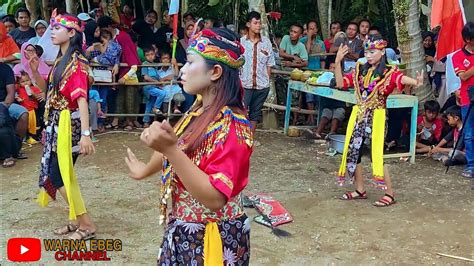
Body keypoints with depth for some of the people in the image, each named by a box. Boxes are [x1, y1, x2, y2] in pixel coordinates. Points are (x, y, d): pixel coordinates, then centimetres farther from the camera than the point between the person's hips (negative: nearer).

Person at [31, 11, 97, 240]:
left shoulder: (76, 63, -16)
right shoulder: (61, 60, 11)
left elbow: (81, 99, -25)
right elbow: (48, 89, 19)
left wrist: (85, 134, -32)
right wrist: (34, 71, 1)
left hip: (69, 124, -9)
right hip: (57, 123, 9)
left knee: (58, 176, -5)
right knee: (60, 174, 13)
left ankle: (87, 225, 4)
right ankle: (76, 219, 25)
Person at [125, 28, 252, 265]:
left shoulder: (231, 125, -25)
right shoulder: (199, 111, 1)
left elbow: (215, 198, -33)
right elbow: (177, 148, 20)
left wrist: (169, 150, -39)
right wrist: (145, 170, 36)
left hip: (211, 241, -8)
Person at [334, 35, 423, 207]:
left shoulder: (389, 72, -7)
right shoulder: (360, 70, 8)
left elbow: (402, 79, -28)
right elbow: (340, 83, 3)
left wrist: (415, 82, -50)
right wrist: (338, 62, -6)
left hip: (376, 117, -6)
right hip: (358, 116, 6)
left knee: (377, 155, -6)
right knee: (352, 152, 9)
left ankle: (390, 194, 8)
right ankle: (360, 190, 25)